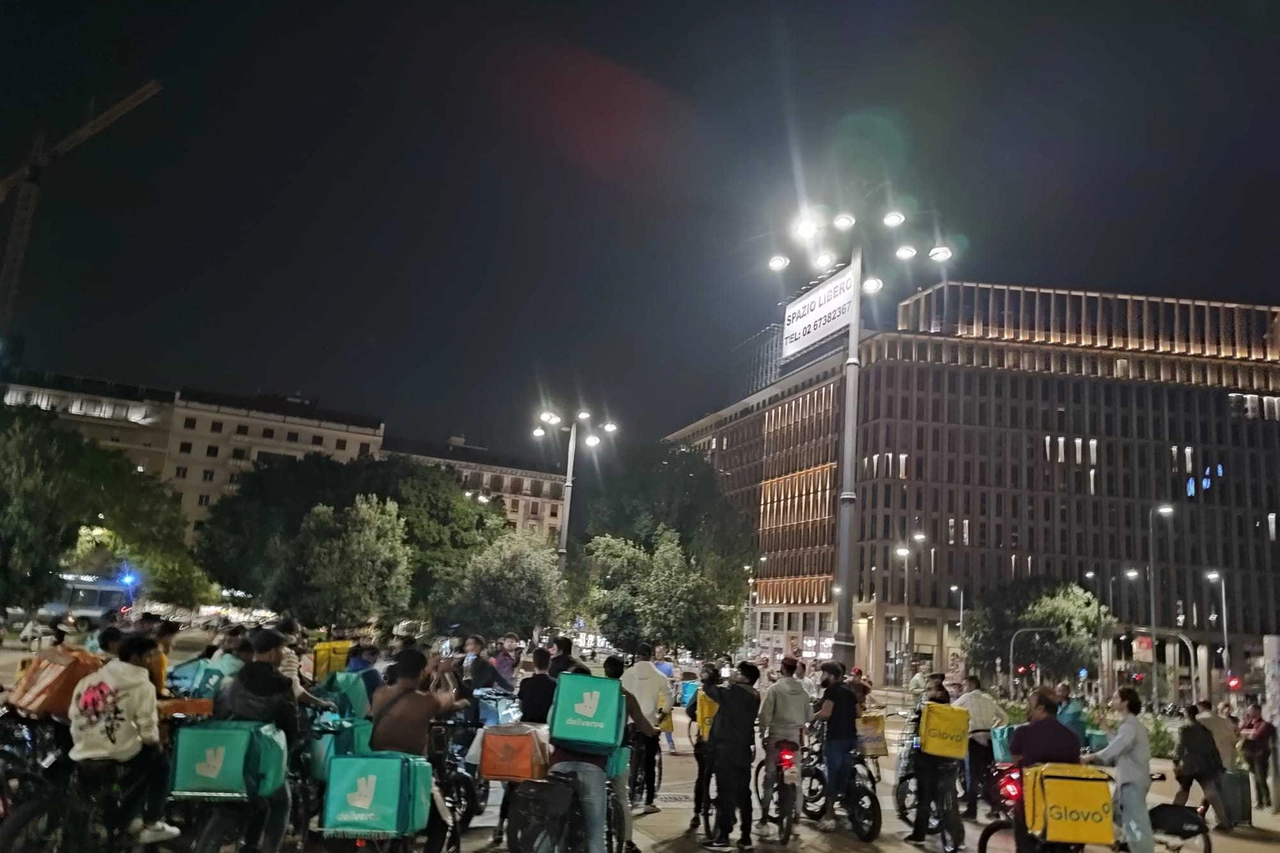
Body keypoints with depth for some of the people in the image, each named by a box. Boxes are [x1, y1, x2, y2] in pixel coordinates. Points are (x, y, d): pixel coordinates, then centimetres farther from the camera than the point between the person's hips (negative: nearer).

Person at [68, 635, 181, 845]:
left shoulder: (89, 678, 7)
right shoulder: (141, 685, -10)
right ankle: (152, 826, 14)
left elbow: (74, 715, 9)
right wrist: (155, 742, 11)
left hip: (82, 754, 6)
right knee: (159, 762, 20)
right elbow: (147, 729, -10)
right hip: (120, 756, -6)